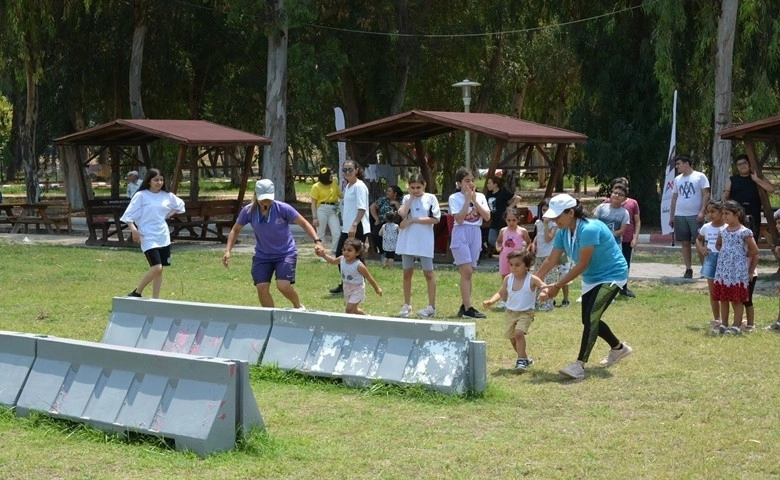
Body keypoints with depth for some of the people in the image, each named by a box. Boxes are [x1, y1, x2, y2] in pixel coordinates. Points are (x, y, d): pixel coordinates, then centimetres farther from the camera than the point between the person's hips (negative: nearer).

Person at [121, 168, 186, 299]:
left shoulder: (167, 196, 8)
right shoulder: (141, 196, -5)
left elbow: (180, 205, 27)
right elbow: (128, 215, -7)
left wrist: (168, 215, 13)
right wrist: (134, 229, -22)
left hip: (163, 237, 6)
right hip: (148, 237, -6)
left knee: (160, 269, 7)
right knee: (156, 267, -18)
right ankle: (137, 293, -2)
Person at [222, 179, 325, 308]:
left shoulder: (283, 208, -18)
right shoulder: (248, 211, -10)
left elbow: (304, 224, -11)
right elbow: (235, 230, 5)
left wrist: (317, 241, -23)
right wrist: (228, 251, -5)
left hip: (286, 253, -3)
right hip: (262, 255, 3)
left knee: (283, 286, -19)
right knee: (262, 288, -9)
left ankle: (298, 307, 12)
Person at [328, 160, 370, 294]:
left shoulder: (359, 186, -12)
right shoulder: (347, 186, 16)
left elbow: (362, 208, -21)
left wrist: (354, 225, -27)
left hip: (358, 229, -10)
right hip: (347, 228, 10)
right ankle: (344, 285, 21)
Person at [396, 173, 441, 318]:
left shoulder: (430, 198, -1)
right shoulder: (407, 198, 7)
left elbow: (435, 219, -9)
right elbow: (402, 214, -11)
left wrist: (413, 220, -11)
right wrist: (411, 197, -6)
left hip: (424, 240, -3)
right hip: (407, 240, 3)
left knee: (428, 273, 0)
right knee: (407, 273, 8)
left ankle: (431, 306, 3)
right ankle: (407, 305, 17)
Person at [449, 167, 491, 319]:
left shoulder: (480, 197, 9)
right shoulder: (455, 198, -2)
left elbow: (487, 217, -2)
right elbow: (459, 219, -13)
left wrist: (475, 201, -7)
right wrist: (467, 200, -11)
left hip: (475, 234, 5)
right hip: (461, 233, -5)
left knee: (468, 273, 7)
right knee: (466, 271, -13)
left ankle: (464, 306, 13)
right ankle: (468, 308, -14)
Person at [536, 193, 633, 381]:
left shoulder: (589, 229, -31)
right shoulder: (563, 232, -5)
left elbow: (581, 265, -29)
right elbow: (551, 260, 1)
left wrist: (557, 286, -25)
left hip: (612, 276, -9)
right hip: (591, 278, 9)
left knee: (591, 317, -22)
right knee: (589, 320, 16)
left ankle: (579, 366, -29)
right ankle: (618, 348, 41)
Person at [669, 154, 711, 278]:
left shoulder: (700, 176, -1)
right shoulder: (677, 179, 14)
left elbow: (706, 194, -5)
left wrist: (702, 211, -15)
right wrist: (671, 216, 13)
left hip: (695, 216, -5)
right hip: (680, 216, 5)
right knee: (685, 243, 4)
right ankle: (688, 270, 8)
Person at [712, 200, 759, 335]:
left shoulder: (744, 232, -10)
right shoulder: (723, 231, 8)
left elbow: (754, 251, -7)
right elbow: (718, 245, 27)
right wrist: (724, 254, 12)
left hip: (737, 272, -6)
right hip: (723, 271, 6)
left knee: (736, 300, -1)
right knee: (723, 298, 9)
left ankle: (737, 325, 5)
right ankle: (724, 324, 17)